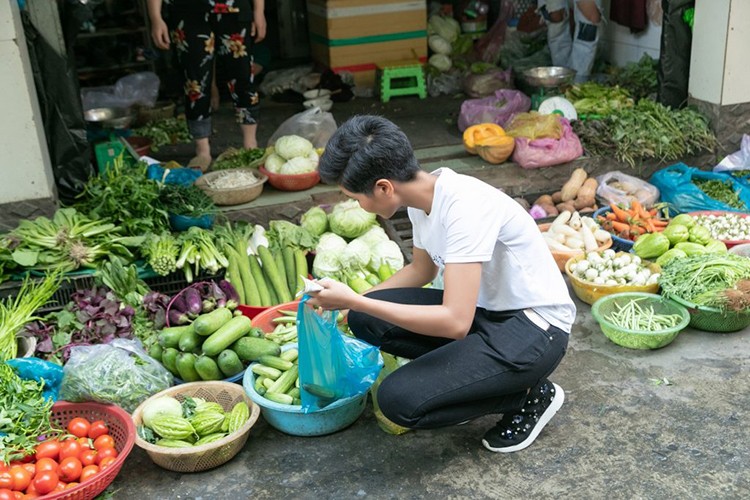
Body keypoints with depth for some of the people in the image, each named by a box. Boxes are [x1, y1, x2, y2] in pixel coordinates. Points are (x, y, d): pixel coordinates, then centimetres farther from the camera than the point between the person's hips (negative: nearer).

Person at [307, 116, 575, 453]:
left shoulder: (464, 207, -28)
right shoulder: (423, 196, -2)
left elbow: (455, 322, -33)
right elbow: (421, 270, 17)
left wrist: (355, 301, -28)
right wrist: (350, 301, 8)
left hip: (537, 327, -8)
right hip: (484, 310, 8)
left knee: (399, 400, -21)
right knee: (365, 319, -6)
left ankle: (530, 394, 0)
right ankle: (479, 376, 5)